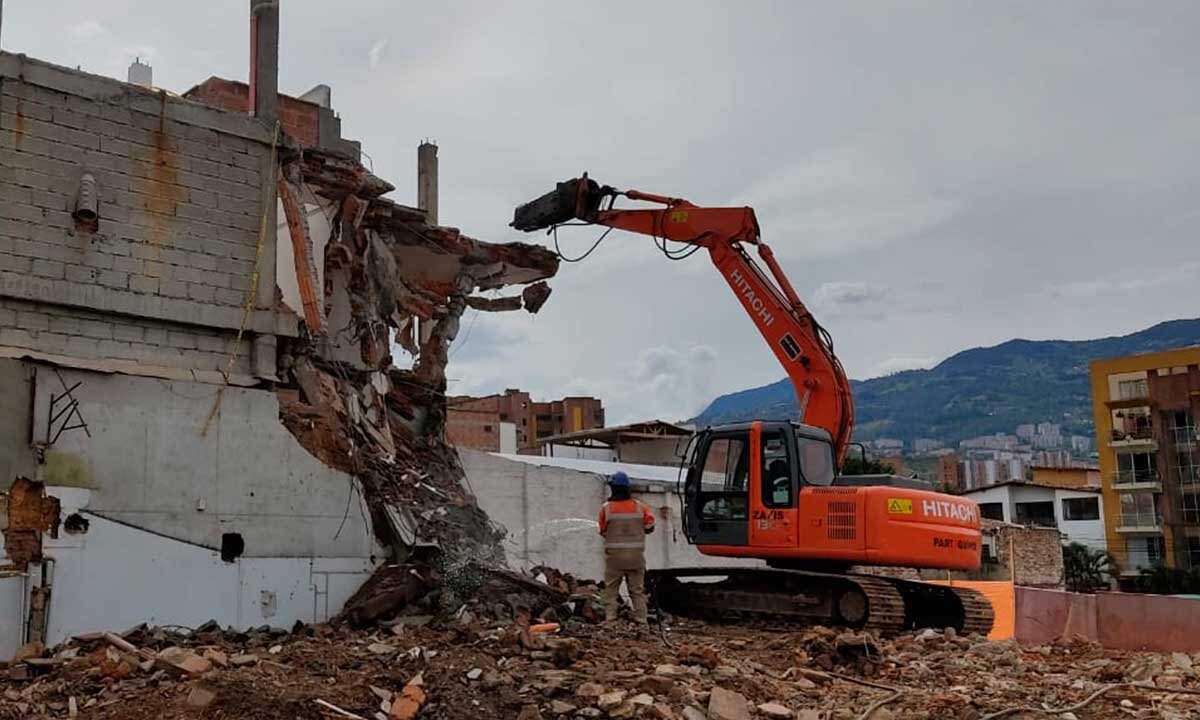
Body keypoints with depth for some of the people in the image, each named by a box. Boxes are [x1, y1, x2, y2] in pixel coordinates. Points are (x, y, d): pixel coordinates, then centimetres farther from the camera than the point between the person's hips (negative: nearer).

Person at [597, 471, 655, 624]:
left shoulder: (606, 508, -9)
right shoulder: (640, 506, -4)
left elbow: (602, 531, 0)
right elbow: (649, 526, 4)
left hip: (614, 555, -2)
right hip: (636, 554, 2)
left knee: (611, 589, 8)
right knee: (637, 590, 11)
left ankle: (610, 619, 1)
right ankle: (641, 621, 10)